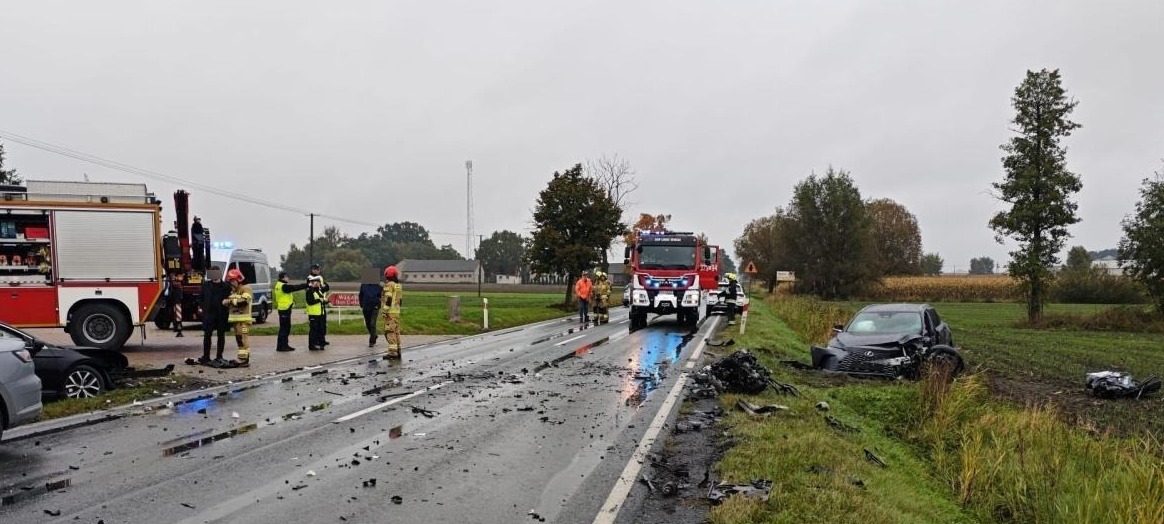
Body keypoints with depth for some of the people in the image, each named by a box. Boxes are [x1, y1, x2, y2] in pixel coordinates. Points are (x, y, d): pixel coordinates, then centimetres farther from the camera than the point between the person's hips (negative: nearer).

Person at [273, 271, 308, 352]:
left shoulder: (279, 285, 15)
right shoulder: (284, 286, -17)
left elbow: (293, 287, 13)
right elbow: (295, 287, -18)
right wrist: (307, 285, -12)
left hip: (284, 309, 10)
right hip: (284, 309, -10)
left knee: (286, 327, 15)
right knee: (284, 328, -6)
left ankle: (284, 345, 22)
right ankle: (281, 346, -3)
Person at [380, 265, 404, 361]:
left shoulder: (389, 285, -11)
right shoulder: (399, 286, 15)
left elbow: (388, 299, -17)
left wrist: (385, 310, -17)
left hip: (390, 312, -8)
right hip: (397, 311, 8)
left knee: (390, 332, -9)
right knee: (396, 331, 13)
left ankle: (393, 352, -14)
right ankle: (398, 352, 18)